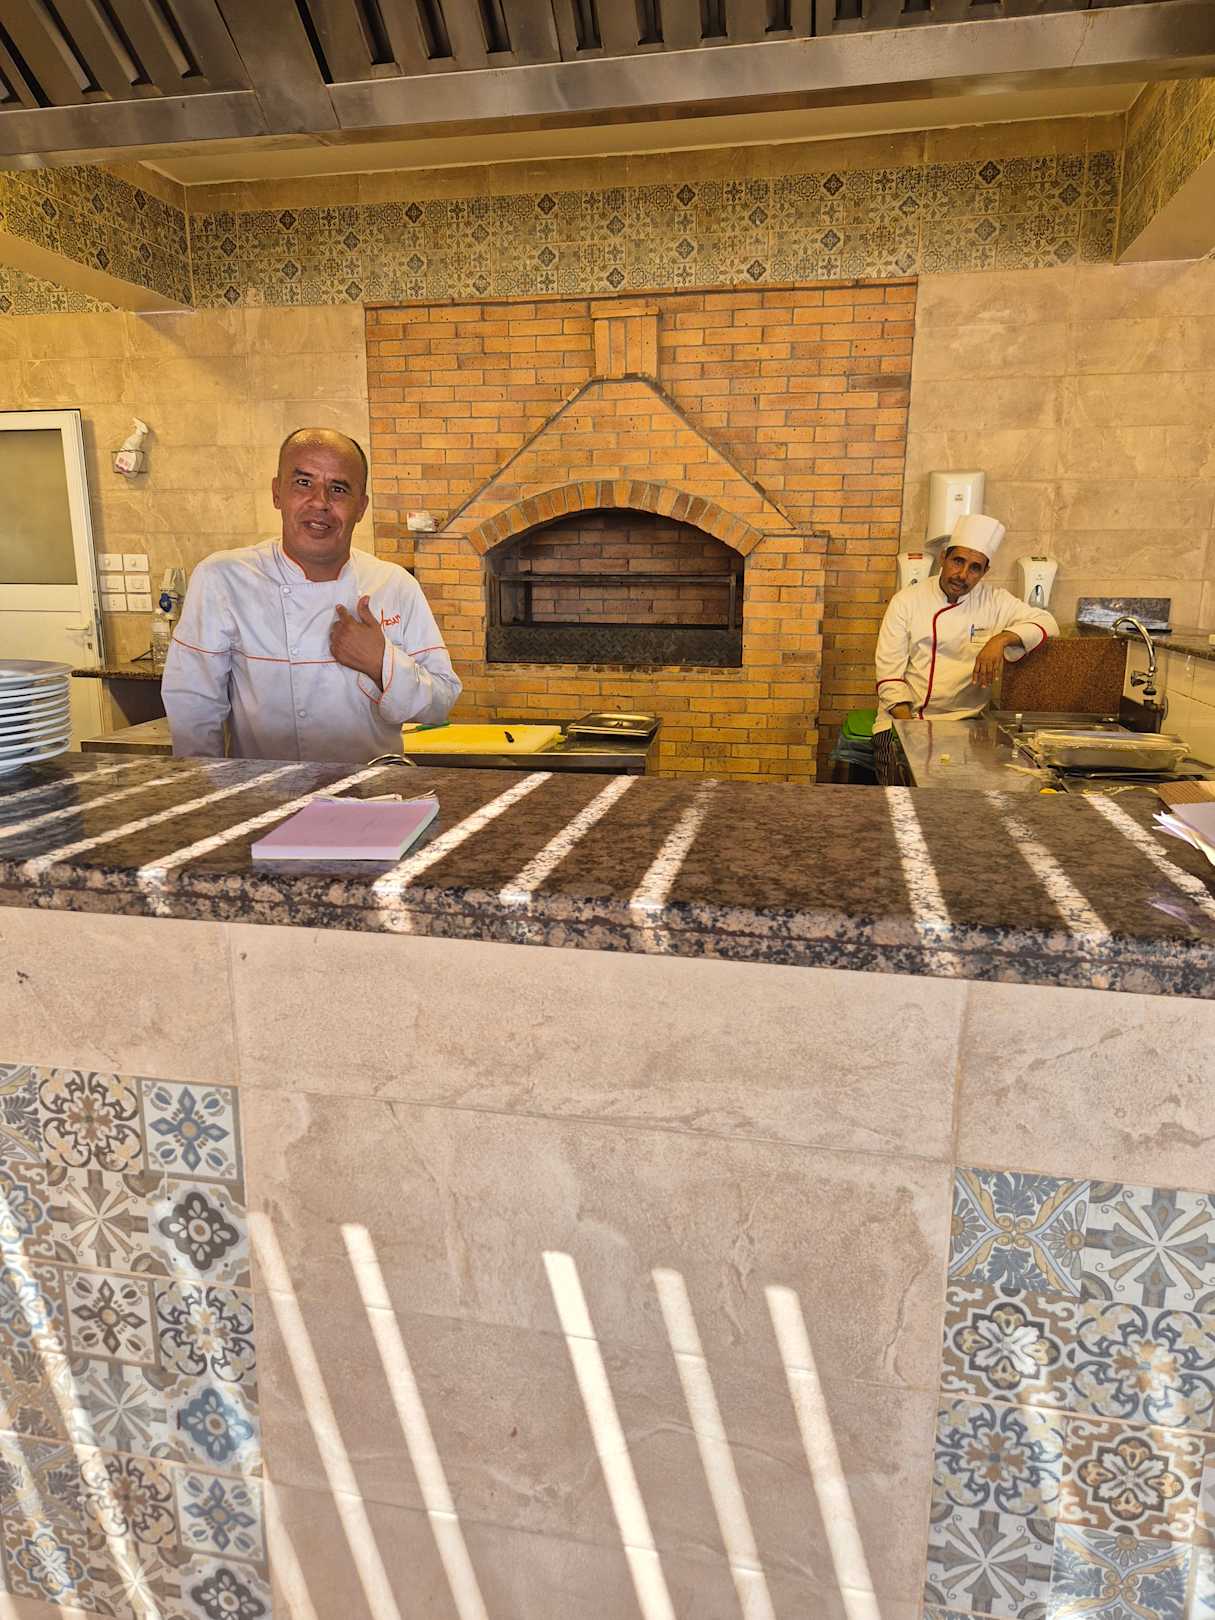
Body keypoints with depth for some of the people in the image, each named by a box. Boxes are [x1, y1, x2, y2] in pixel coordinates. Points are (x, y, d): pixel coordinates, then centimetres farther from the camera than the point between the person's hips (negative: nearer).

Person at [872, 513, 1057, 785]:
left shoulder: (994, 601, 7)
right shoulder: (907, 601, 2)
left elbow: (1046, 623, -1)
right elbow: (889, 674, -3)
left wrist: (1001, 638, -20)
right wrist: (908, 723, -16)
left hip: (966, 719, 1)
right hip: (905, 716, -1)